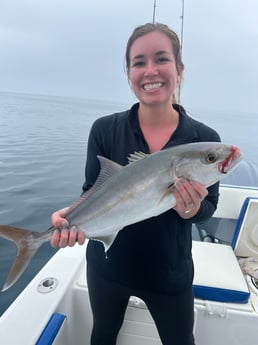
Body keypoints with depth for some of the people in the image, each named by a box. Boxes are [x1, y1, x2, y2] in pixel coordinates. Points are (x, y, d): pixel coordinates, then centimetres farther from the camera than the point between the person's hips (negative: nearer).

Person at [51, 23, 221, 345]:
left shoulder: (204, 138, -13)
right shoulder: (104, 129, -14)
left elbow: (209, 206, -5)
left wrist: (191, 209, -27)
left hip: (170, 272, 0)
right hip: (107, 265, 1)